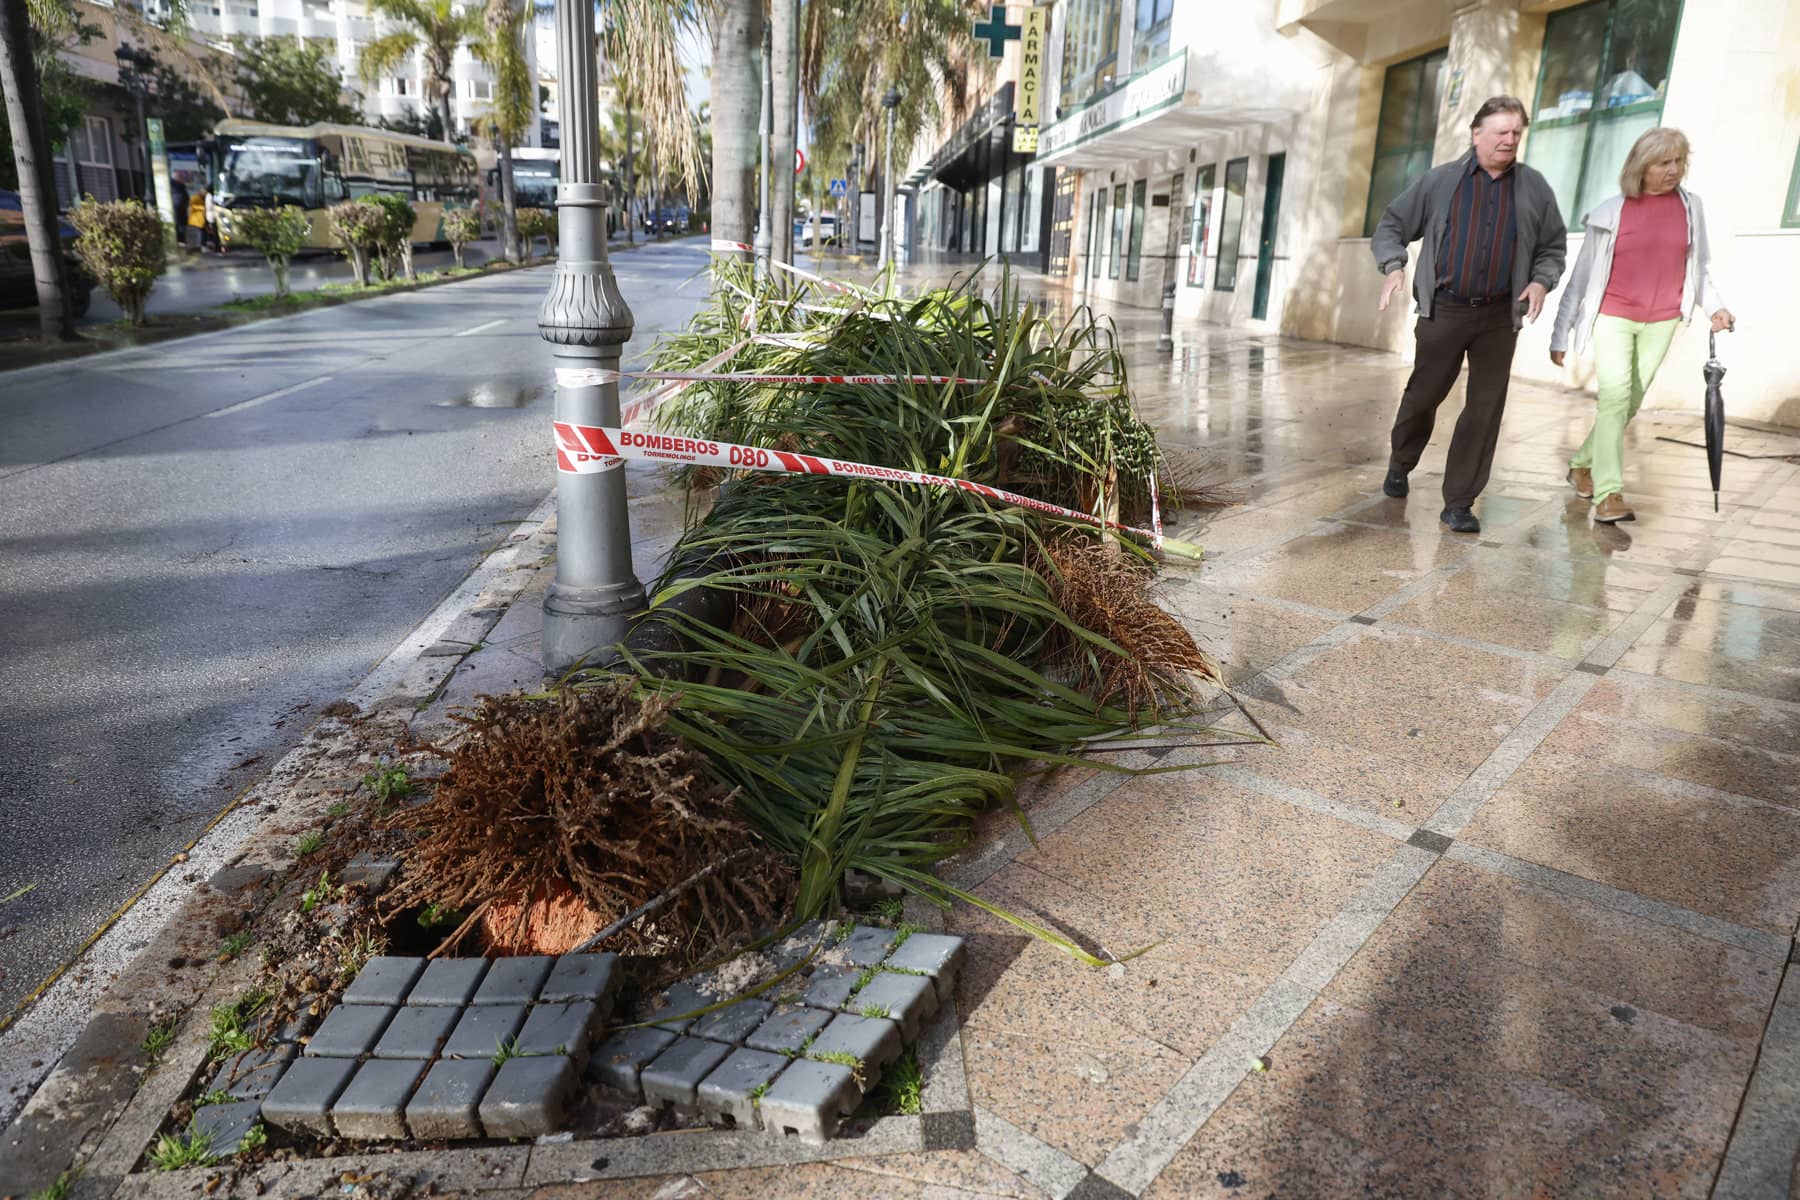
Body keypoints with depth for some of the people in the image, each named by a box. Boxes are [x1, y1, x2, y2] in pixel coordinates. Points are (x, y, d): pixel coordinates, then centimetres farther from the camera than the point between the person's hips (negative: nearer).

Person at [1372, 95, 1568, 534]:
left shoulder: (1535, 188, 8)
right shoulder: (1440, 181, 3)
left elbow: (1554, 246, 16)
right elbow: (1391, 226, 8)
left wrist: (1542, 281, -4)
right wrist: (1393, 266, -10)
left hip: (1500, 317, 2)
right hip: (1444, 311, -1)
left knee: (1485, 410, -2)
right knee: (1423, 395, 5)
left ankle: (1459, 503, 4)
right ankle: (1400, 464, 34)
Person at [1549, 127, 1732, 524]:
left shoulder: (1690, 206, 4)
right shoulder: (1610, 212, -4)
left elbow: (1699, 264, 14)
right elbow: (1582, 276, 0)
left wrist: (1715, 306, -1)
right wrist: (1561, 334, 0)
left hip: (1660, 322, 4)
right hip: (1612, 317, -3)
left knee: (1630, 403, 8)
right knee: (1615, 394, -18)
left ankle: (1582, 464, 27)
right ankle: (1609, 493, -20)